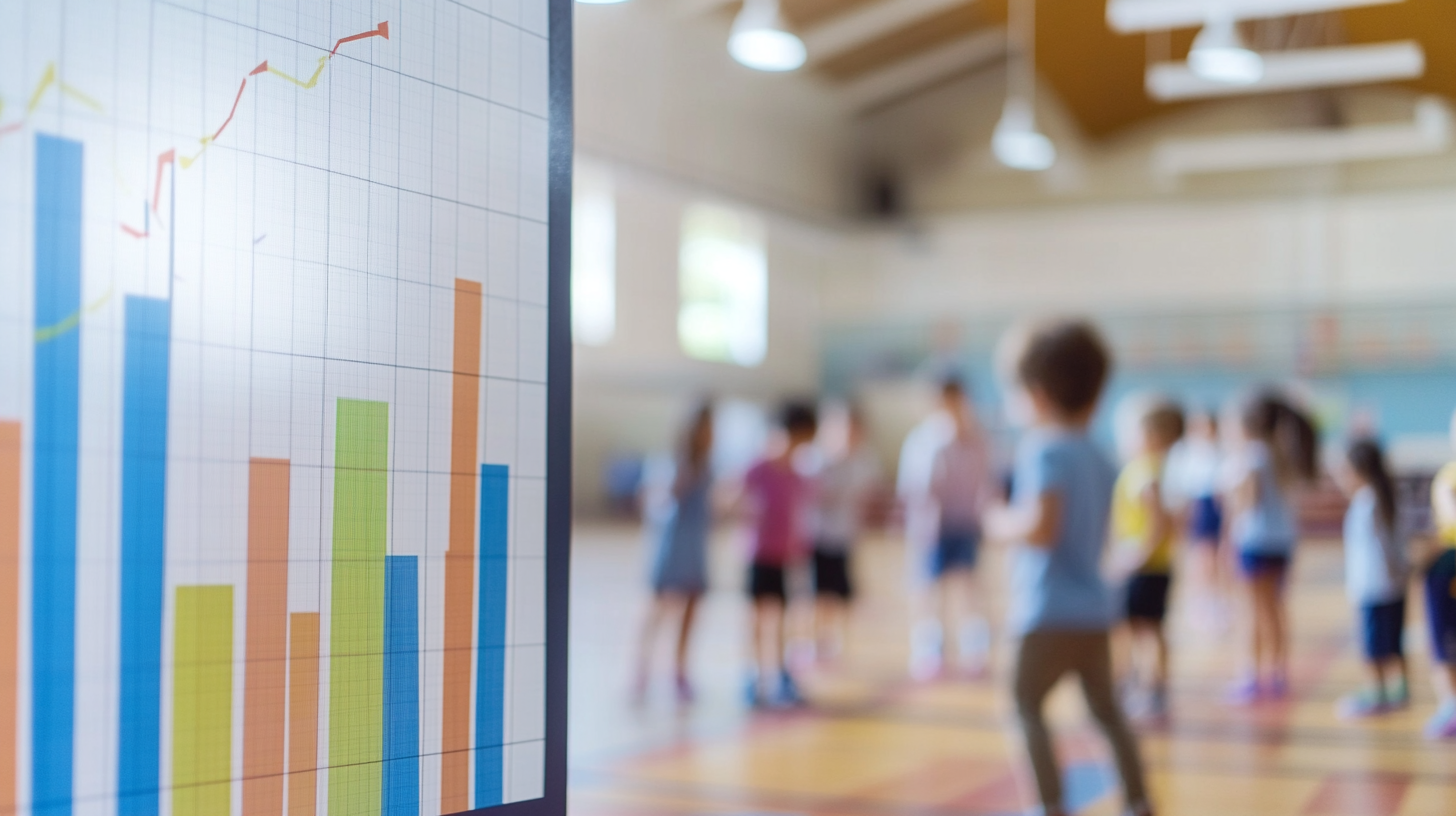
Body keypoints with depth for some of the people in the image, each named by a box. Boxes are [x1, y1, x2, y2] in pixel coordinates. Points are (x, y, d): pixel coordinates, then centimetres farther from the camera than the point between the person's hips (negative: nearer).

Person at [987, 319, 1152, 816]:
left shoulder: (1044, 449, -13)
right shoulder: (1098, 459, 13)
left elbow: (1040, 528, -25)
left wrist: (1002, 523, -6)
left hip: (1051, 612, -9)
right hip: (1095, 608, 9)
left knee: (1029, 707, -3)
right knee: (1105, 710, 18)